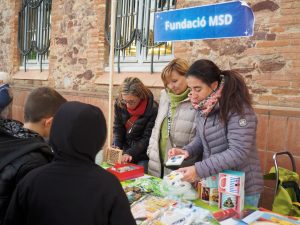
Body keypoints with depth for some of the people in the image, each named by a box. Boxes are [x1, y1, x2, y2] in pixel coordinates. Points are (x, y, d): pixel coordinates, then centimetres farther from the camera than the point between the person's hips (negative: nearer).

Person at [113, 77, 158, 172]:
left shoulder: (152, 109, -21)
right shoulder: (119, 104, -9)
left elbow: (147, 138, -15)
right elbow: (118, 128, 1)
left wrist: (131, 153, -23)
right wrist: (116, 146, -15)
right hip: (125, 151, 4)